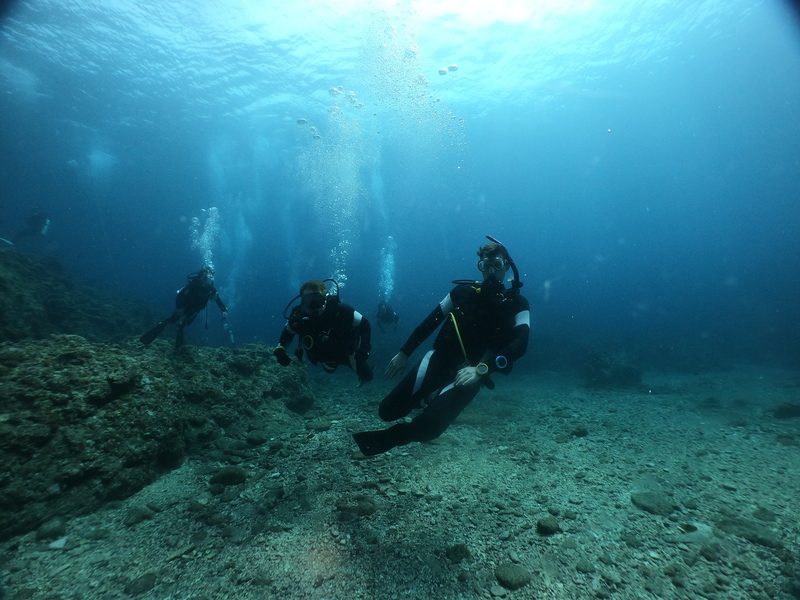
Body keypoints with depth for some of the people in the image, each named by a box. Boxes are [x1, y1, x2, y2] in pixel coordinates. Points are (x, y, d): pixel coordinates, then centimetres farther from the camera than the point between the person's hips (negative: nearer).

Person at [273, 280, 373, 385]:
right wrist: (280, 348, -29)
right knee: (330, 369, 34)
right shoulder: (298, 316, -30)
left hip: (347, 352, -3)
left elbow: (364, 324, -27)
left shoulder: (340, 310, -39)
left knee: (367, 376, 13)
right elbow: (287, 334, -9)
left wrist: (364, 347, -41)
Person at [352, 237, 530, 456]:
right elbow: (431, 321, 11)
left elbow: (520, 344, -15)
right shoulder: (464, 290, 7)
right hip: (439, 359, 3)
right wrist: (404, 352, 10)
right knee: (388, 410, -4)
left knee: (427, 429, -24)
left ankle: (386, 438, 8)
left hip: (470, 374, -3)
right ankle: (427, 400, 26)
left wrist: (480, 370, -31)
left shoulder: (517, 303, 1)